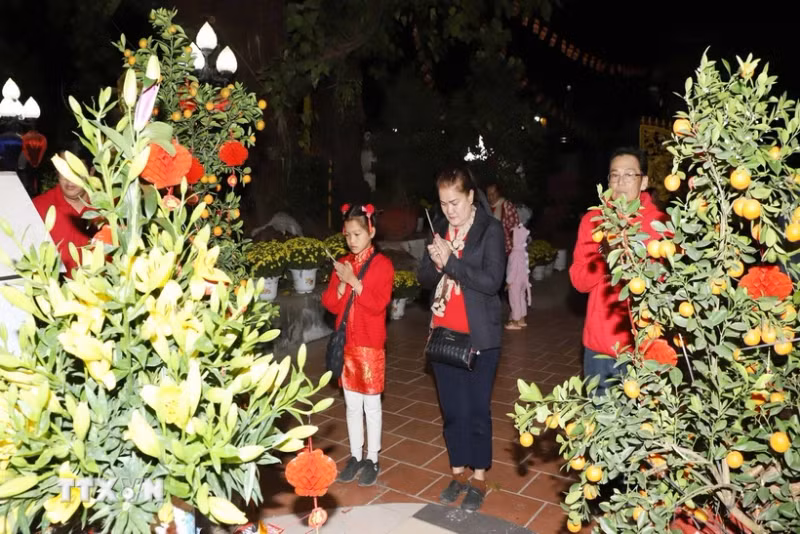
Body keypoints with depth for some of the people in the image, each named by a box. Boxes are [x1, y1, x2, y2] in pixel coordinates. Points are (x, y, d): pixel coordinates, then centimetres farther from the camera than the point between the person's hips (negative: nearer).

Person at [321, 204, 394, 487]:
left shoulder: (382, 264, -8)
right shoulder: (342, 264, 7)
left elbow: (379, 304, -18)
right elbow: (331, 305, 3)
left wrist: (354, 281, -21)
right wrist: (341, 283, -13)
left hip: (371, 345, -5)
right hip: (346, 344, 5)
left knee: (371, 404, 6)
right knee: (351, 404, 13)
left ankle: (372, 460, 18)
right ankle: (355, 456, 26)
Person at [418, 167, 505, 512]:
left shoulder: (490, 229, -9)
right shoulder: (440, 228, 7)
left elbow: (492, 281, -18)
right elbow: (425, 279, 8)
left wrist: (451, 261, -23)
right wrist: (435, 263, -13)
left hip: (479, 335, -4)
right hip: (444, 333, 5)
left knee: (477, 409, 6)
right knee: (452, 408, 13)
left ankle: (479, 478, 23)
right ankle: (458, 472, 29)